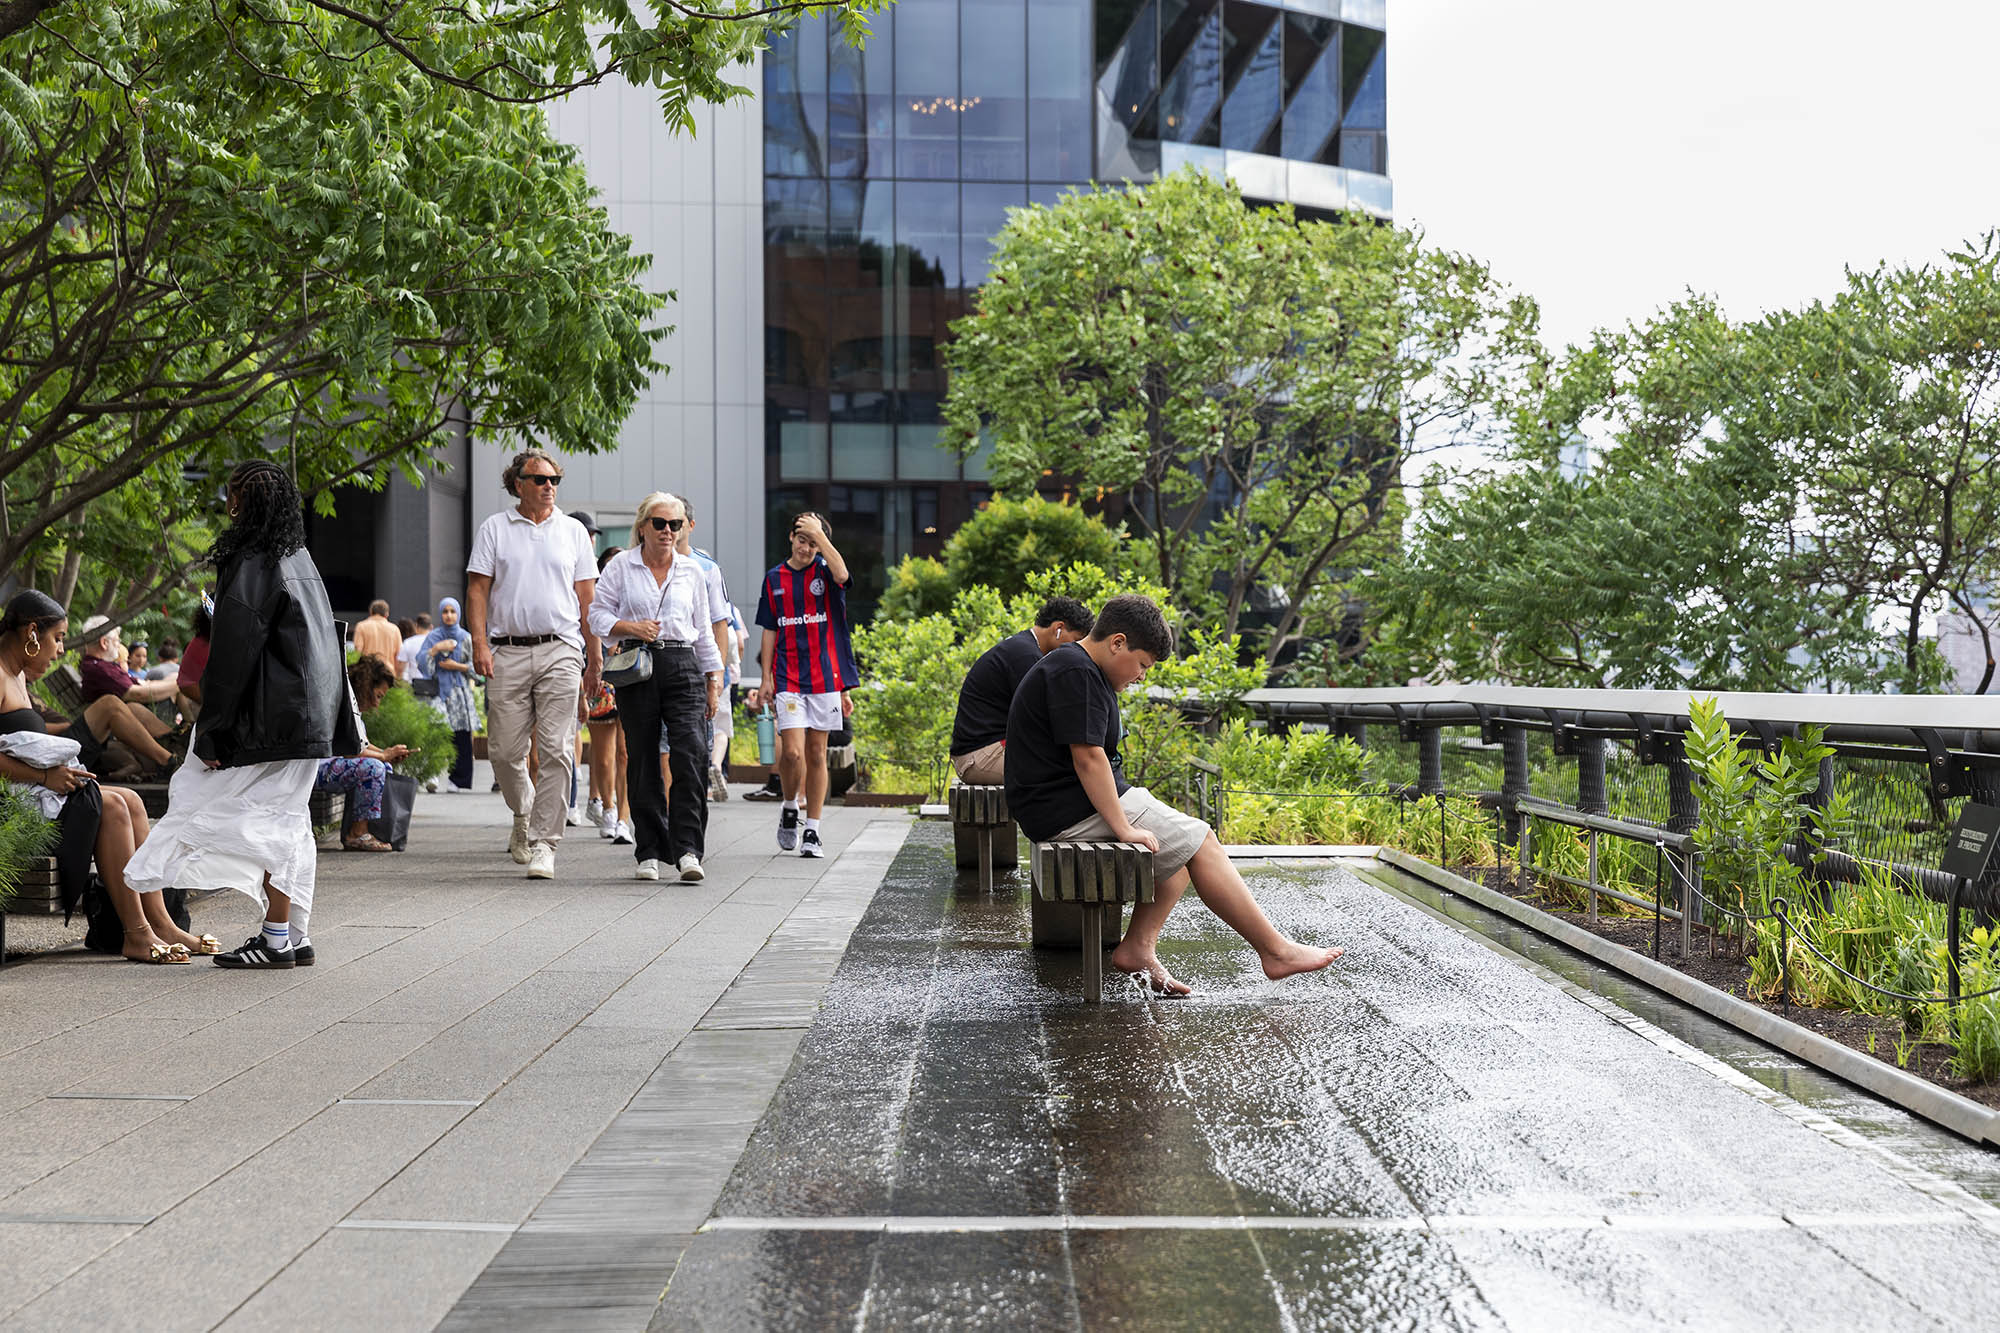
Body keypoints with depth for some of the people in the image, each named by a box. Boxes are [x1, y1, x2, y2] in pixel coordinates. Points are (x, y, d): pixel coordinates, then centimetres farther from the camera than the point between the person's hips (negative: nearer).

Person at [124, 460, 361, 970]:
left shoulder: (253, 564, -14)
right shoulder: (301, 561, 14)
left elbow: (233, 655, -16)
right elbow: (326, 644, 18)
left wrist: (213, 732, -14)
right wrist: (344, 727, 22)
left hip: (272, 718, -9)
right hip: (310, 717, 9)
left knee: (262, 822, -5)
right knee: (288, 822, 11)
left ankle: (278, 937, -5)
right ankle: (293, 934, 14)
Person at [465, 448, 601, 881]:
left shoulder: (573, 531, 12)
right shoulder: (494, 529, 9)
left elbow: (587, 599, 12)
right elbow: (477, 589, 5)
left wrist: (594, 658, 8)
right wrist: (480, 644, -7)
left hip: (560, 652, 0)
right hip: (507, 652, 0)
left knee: (555, 750, -8)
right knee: (504, 750, 1)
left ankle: (543, 843, -4)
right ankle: (524, 816, 29)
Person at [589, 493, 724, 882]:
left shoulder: (691, 571, 13)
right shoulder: (621, 566, 6)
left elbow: (704, 632, 17)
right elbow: (598, 615, 6)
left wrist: (713, 682, 13)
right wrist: (630, 627, -13)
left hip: (683, 667, 1)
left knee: (691, 755, -15)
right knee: (642, 762, 2)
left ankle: (687, 849, -16)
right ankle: (649, 853, 10)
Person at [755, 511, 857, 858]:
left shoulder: (824, 571, 2)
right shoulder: (775, 578, 8)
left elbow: (842, 575, -25)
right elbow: (770, 631, 12)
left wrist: (820, 534, -20)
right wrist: (766, 677, 6)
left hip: (824, 676, 0)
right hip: (788, 679, 0)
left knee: (817, 754, 5)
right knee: (792, 752, -12)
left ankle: (812, 832, 12)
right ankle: (790, 808, 16)